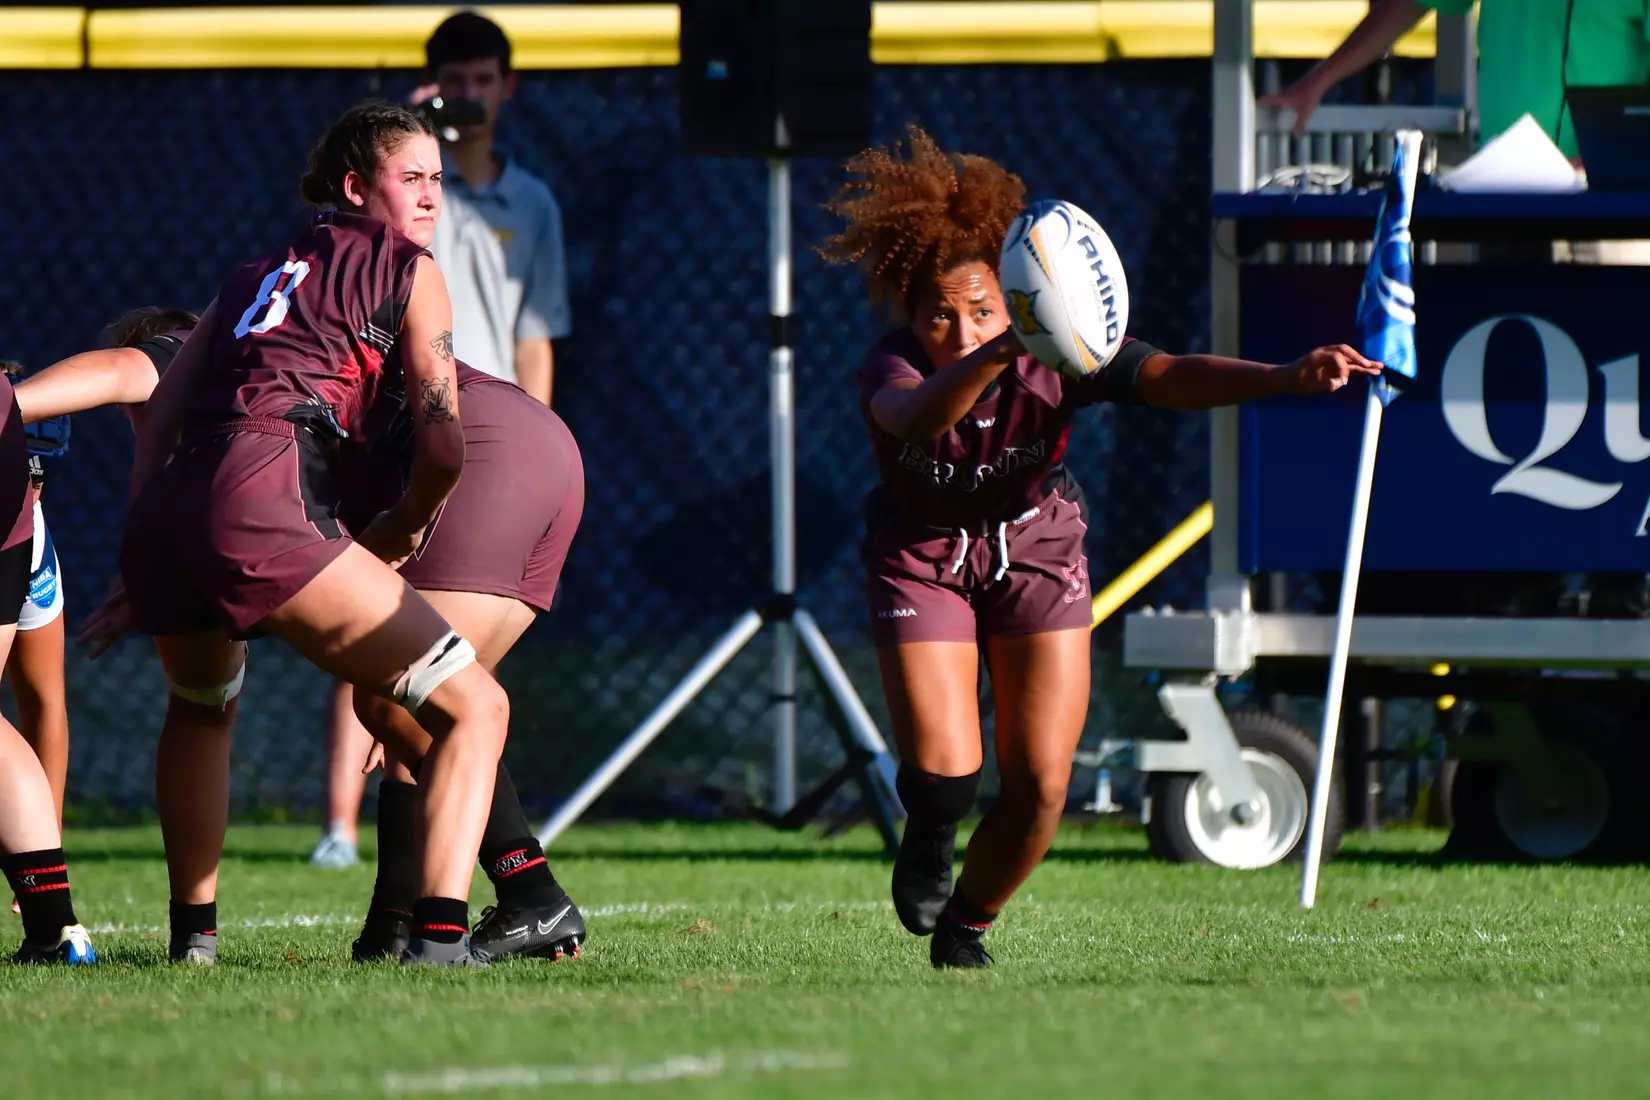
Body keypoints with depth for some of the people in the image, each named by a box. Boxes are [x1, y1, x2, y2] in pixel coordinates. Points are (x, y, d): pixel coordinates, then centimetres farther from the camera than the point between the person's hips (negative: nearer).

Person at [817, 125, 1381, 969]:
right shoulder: (892, 369, -30)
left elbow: (1174, 377, -38)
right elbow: (918, 417, -55)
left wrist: (1285, 378, -56)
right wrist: (1001, 353, -73)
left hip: (1036, 548, 2)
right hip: (922, 558, -2)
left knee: (1040, 789, -5)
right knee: (945, 775, -14)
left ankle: (967, 925, 25)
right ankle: (927, 838, 27)